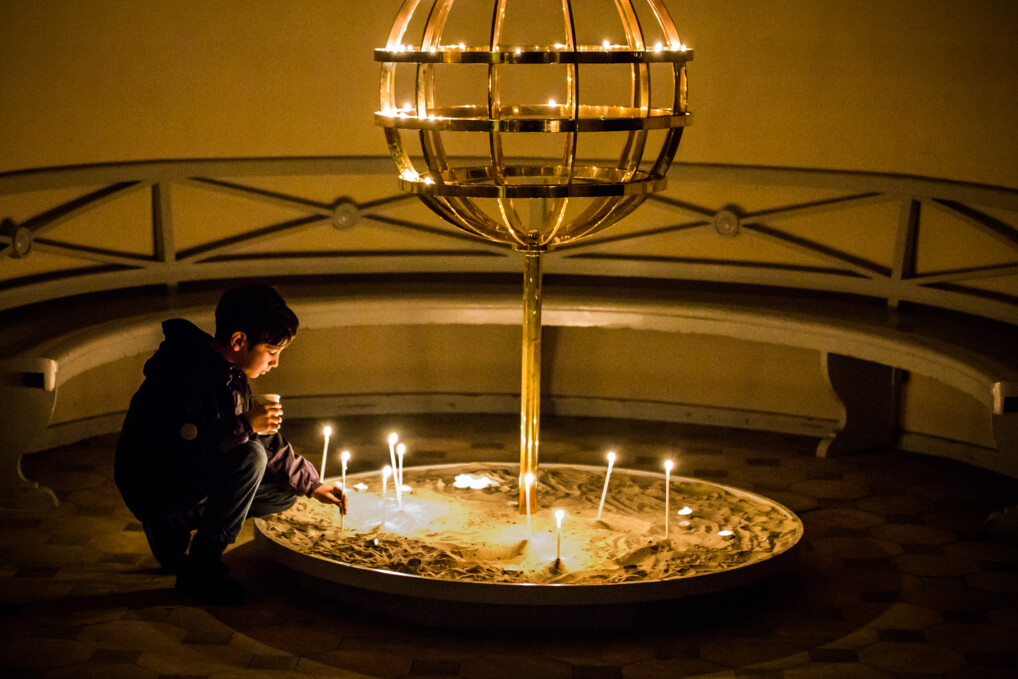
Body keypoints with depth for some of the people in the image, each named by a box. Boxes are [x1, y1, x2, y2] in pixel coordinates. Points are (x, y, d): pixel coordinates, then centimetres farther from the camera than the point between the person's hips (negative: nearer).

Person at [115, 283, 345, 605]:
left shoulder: (231, 376, 3)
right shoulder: (184, 376, -26)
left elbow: (268, 442, 14)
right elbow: (175, 453, -33)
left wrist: (313, 485, 11)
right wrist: (244, 427, -29)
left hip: (194, 485, 9)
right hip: (153, 491, -9)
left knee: (284, 492, 8)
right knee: (250, 457, -27)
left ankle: (174, 530, 12)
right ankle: (201, 568, -15)